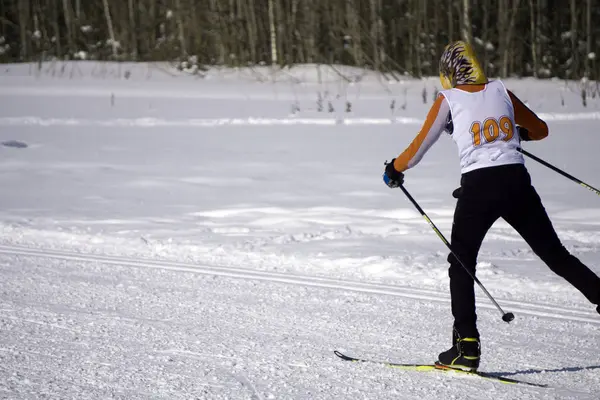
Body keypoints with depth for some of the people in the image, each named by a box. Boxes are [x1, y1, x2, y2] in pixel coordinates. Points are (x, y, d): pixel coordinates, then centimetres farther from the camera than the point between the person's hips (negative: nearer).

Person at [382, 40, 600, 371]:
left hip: (478, 188, -3)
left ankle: (466, 346, 0)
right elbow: (540, 129, 24)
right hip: (517, 182, 3)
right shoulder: (500, 91, 13)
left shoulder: (448, 100, 3)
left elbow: (419, 147, 6)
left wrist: (394, 170, 23)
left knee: (461, 263, 10)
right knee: (554, 254, 11)